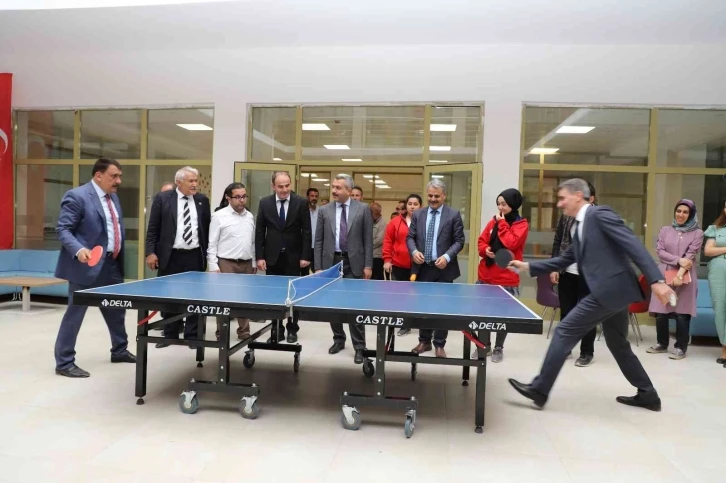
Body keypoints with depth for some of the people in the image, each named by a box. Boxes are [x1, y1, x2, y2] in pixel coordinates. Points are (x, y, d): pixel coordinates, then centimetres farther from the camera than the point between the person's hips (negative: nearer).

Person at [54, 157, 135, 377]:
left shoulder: (113, 197, 13)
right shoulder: (77, 196, -13)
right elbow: (63, 229, -15)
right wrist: (78, 250, -31)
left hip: (112, 264, 9)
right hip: (88, 264, -8)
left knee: (116, 310, 18)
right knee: (75, 313, 1)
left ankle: (119, 351, 35)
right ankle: (64, 363, 13)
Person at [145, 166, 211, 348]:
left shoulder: (202, 200, 6)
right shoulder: (162, 198, -1)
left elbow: (207, 228, 10)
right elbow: (153, 228, 0)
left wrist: (207, 252, 7)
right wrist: (150, 252, -7)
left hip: (195, 256, 1)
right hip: (170, 256, -1)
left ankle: (192, 336, 14)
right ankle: (169, 334, 23)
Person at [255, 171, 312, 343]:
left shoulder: (301, 202, -4)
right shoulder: (265, 203, 1)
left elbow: (306, 231, -3)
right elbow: (259, 231, 2)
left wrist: (305, 256, -8)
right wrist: (260, 256, -4)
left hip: (293, 257, -1)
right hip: (272, 256, 2)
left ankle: (292, 329, 20)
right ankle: (277, 329, 17)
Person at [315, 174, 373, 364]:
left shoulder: (363, 209, 0)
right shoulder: (324, 211, 5)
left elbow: (368, 240, -1)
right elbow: (319, 241, 5)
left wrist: (368, 265, -6)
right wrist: (318, 267, 0)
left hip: (353, 263, -2)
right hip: (331, 262, 3)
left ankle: (359, 346, 7)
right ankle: (338, 339, 27)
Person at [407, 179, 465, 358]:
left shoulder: (454, 215, -1)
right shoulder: (417, 214, 8)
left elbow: (459, 241, -4)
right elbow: (410, 237, 7)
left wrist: (447, 256, -19)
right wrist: (414, 251, -13)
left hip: (444, 269, -3)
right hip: (422, 268, 3)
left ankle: (439, 345, 17)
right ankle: (424, 341, 26)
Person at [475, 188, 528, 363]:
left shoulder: (521, 224, -6)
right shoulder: (493, 221, 9)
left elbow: (511, 243, -22)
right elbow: (481, 241, 12)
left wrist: (502, 223, -14)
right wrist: (485, 250, -9)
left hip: (506, 279, -5)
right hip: (485, 276, 5)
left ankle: (498, 348, 23)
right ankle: (485, 345, 27)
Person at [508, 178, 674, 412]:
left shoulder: (600, 214, -9)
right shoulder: (579, 227, 19)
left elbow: (634, 245, -16)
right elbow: (564, 260, 21)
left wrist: (656, 280, -23)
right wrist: (528, 266, 14)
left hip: (610, 289, -10)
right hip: (613, 290, 10)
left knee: (564, 331, -7)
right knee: (618, 345, 21)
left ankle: (539, 389, 0)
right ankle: (648, 394, 35)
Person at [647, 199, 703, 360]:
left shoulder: (697, 233, 4)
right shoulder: (665, 230, 11)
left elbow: (690, 255, -6)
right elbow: (659, 251, 2)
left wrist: (680, 274, -16)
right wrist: (679, 260, -12)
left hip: (685, 277, -2)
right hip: (664, 275, 2)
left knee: (682, 313, -3)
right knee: (660, 312, 4)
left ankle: (680, 347, 9)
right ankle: (662, 344, 19)